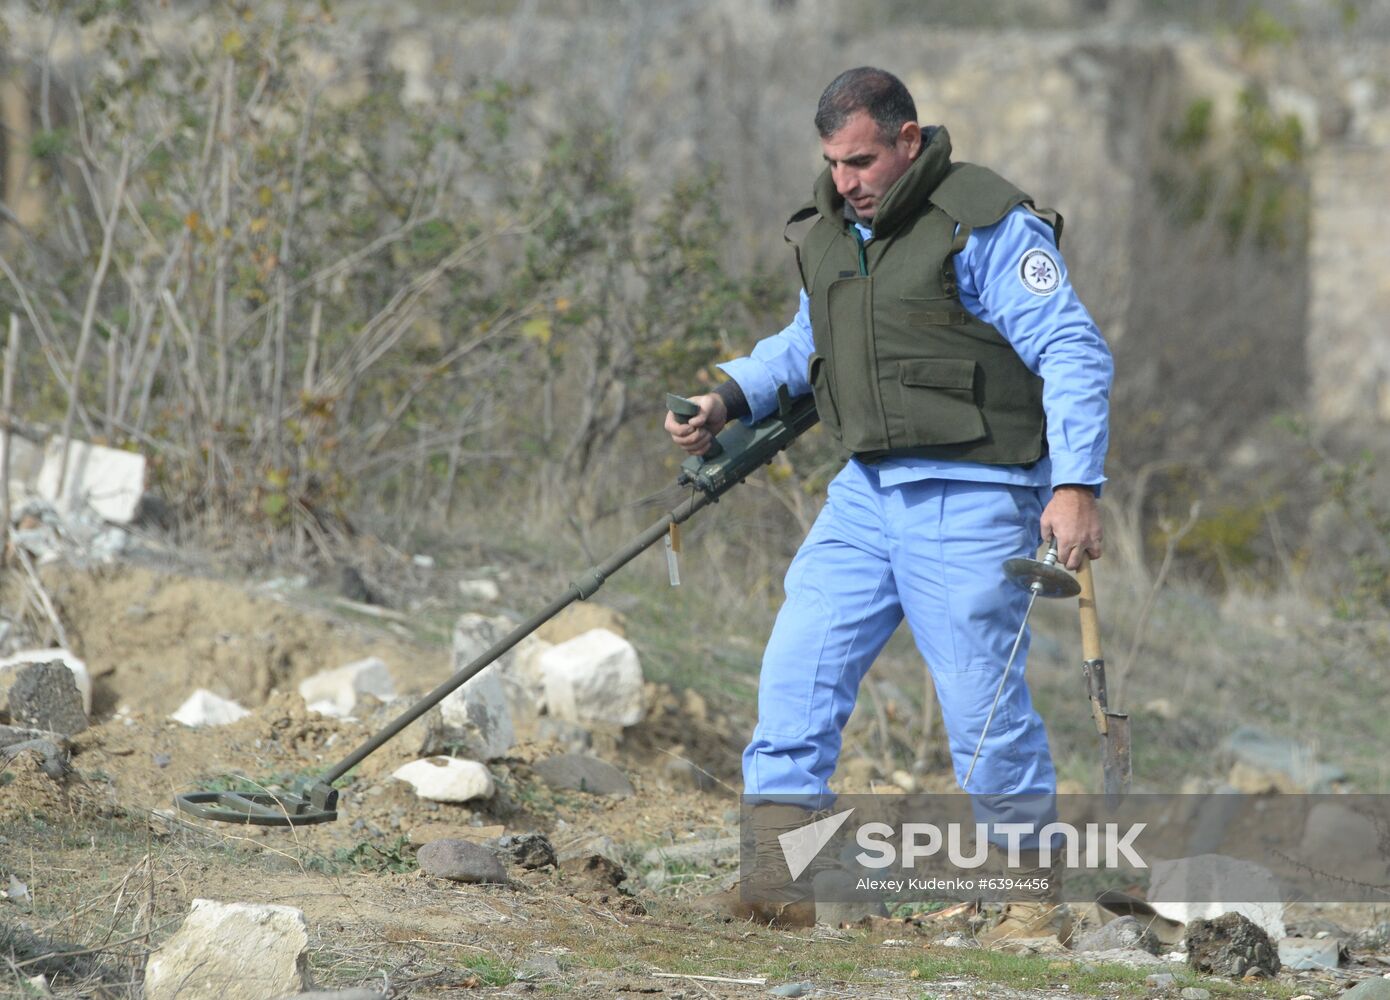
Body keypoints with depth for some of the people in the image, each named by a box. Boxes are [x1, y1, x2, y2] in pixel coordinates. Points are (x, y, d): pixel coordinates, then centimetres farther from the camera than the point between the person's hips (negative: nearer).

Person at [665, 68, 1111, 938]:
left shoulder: (988, 226, -12)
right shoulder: (830, 229, 11)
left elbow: (1075, 353, -15)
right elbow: (809, 342, 28)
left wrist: (1076, 484, -24)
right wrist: (730, 398, 12)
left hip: (969, 503, -7)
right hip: (869, 491, 7)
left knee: (983, 700, -5)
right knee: (798, 670, -2)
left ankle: (1032, 896, 9)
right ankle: (781, 879, -2)